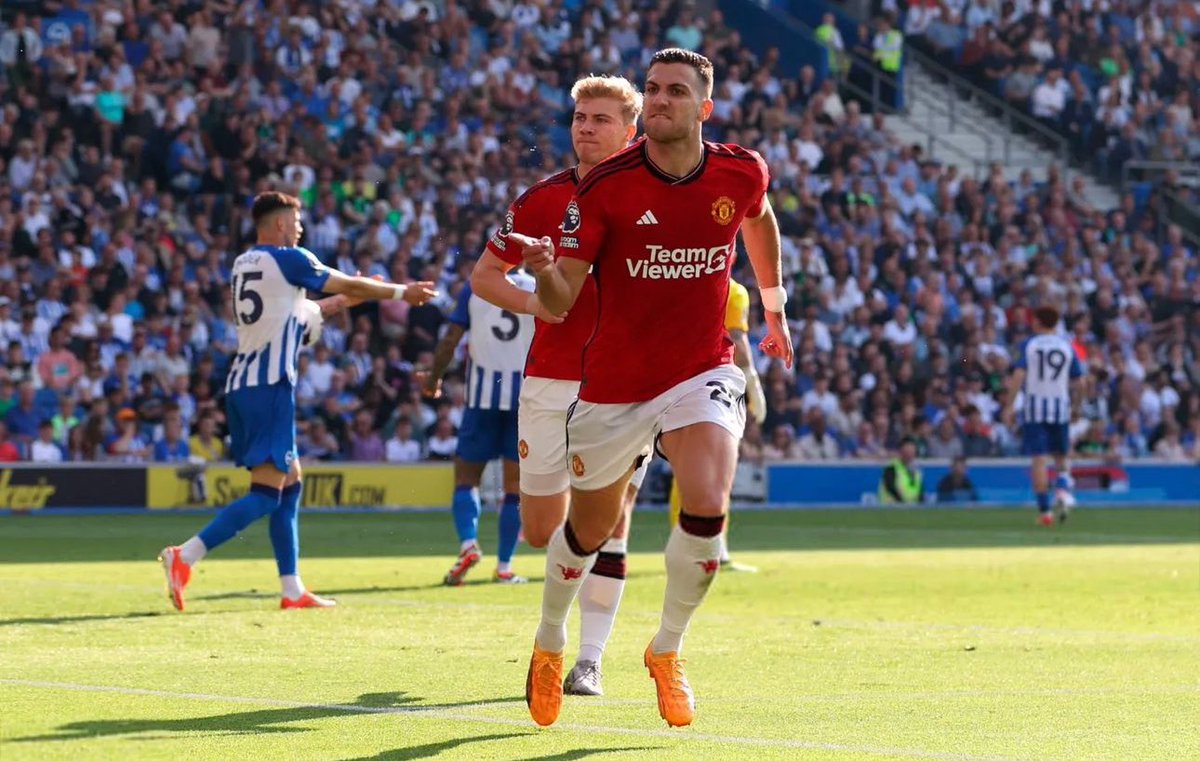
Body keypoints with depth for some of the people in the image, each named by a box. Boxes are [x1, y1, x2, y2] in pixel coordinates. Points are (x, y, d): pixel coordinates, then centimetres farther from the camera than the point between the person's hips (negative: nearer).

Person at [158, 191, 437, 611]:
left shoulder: (243, 265, 18)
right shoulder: (289, 260, -5)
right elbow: (351, 286, 4)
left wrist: (340, 302, 36)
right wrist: (400, 292, 19)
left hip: (240, 385, 9)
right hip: (270, 385, -9)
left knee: (290, 482, 14)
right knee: (267, 493, -11)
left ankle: (292, 589, 14)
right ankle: (185, 555, -24)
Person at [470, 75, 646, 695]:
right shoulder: (544, 198, 3)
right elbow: (484, 275, 8)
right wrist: (531, 301, -11)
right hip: (549, 380, 2)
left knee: (608, 518, -8)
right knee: (540, 530, 4)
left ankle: (590, 660, 1)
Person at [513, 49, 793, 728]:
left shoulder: (742, 174, -6)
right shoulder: (604, 188, -14)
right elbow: (561, 303, -15)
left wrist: (774, 308, 27)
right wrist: (545, 269, -37)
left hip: (702, 372, 0)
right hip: (614, 385, 0)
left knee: (707, 507, -24)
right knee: (590, 530, 14)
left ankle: (668, 651, 0)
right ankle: (550, 643, 44)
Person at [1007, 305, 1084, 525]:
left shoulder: (1028, 344, -1)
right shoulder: (1067, 345, 6)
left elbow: (1019, 375, -12)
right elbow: (1076, 380, 6)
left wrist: (1010, 402, -11)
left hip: (1034, 406, -2)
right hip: (1060, 405, 2)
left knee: (1038, 459, 0)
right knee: (1060, 456, 15)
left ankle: (1044, 509, -4)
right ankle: (1063, 490, -14)